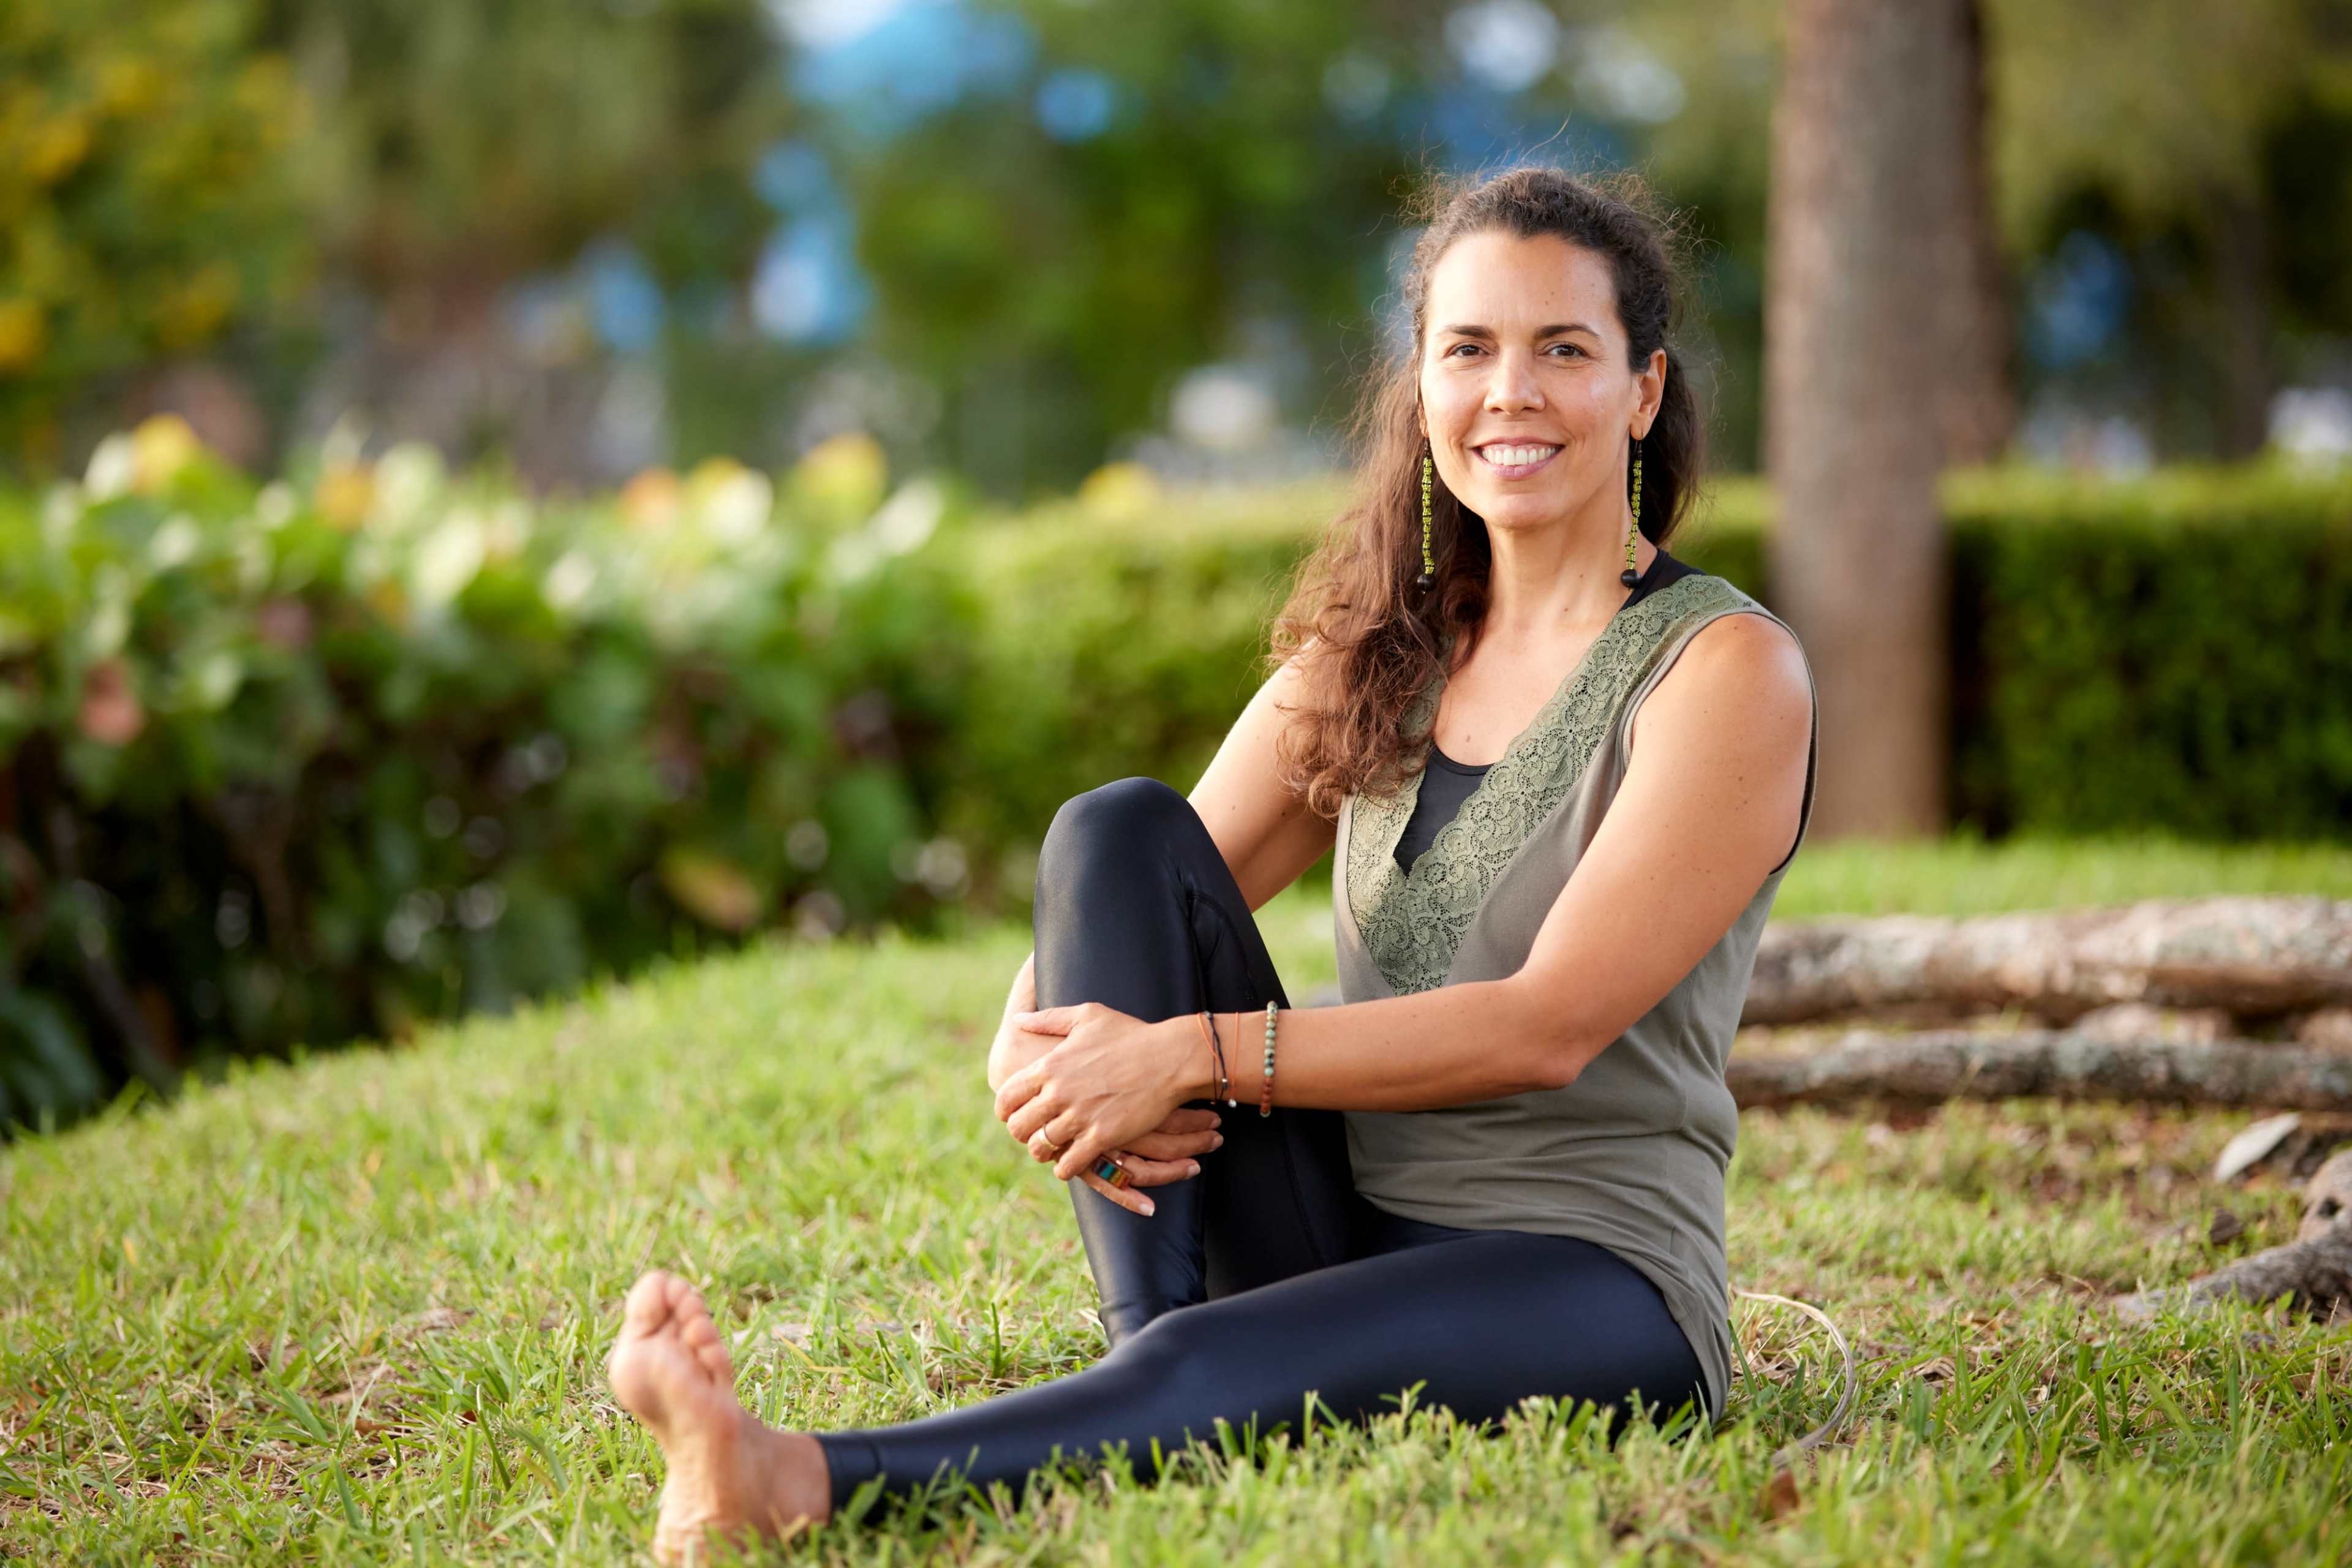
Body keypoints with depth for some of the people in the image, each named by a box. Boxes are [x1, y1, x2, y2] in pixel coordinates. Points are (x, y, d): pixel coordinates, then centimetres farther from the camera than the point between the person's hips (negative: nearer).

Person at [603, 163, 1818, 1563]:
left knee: (1216, 1369, -37)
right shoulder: (1371, 660, 13)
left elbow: (1549, 1026, -16)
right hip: (1340, 1242, 6)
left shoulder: (1727, 670, -6)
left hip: (1590, 1284, -6)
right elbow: (1142, 904, 7)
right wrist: (1034, 1046, -18)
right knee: (1121, 829, -14)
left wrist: (1195, 1055, -24)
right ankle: (1148, 1361, -27)